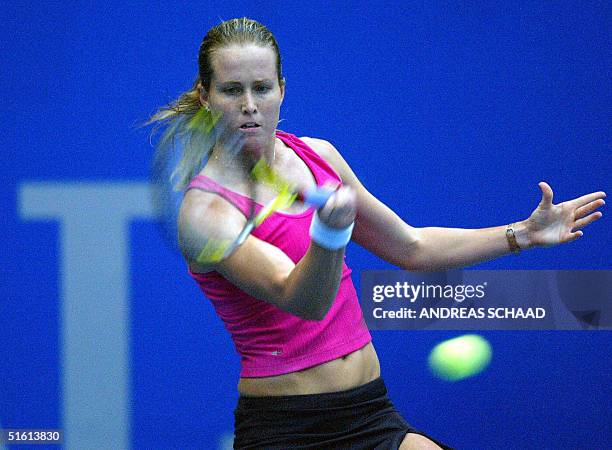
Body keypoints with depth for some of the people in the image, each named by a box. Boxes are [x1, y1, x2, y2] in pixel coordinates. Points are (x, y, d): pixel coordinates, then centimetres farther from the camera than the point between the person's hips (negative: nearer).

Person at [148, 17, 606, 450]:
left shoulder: (317, 155, 7)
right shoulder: (204, 210, -14)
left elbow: (410, 247, 21)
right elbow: (304, 300, -29)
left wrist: (522, 234, 18)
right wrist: (331, 230, -47)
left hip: (371, 411, 5)